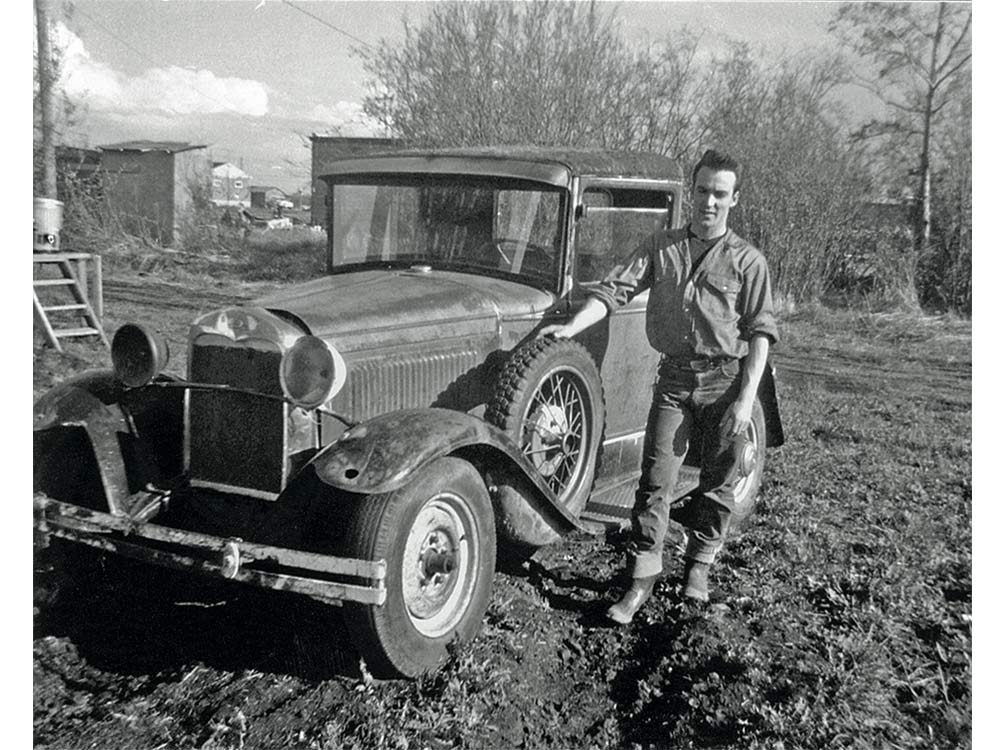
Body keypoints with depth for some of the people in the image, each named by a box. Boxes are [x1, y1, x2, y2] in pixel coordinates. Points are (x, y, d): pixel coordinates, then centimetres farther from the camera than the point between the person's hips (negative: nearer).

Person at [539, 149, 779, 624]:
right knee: (655, 480, -3)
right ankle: (642, 579, 4)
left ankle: (698, 566, 29)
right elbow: (615, 289, 0)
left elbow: (760, 332, -3)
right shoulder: (662, 247, 7)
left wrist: (746, 398, -11)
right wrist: (572, 327, -15)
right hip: (673, 379, 1)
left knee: (717, 481, 9)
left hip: (727, 380, -1)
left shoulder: (747, 261, 1)